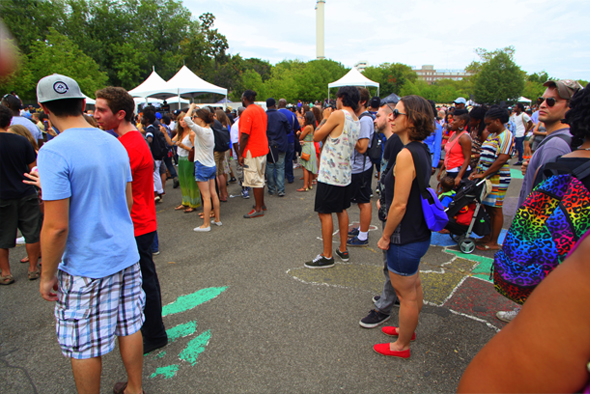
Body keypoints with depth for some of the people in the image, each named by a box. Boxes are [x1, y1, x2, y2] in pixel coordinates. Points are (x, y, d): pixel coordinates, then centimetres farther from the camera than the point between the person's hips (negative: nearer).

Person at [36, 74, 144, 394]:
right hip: (126, 256, 7)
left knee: (84, 346, 12)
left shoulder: (54, 152, -18)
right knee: (129, 327, 20)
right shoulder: (114, 144, 4)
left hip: (85, 268, -7)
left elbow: (56, 226, -20)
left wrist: (47, 275, -7)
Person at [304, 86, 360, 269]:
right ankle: (343, 250, 27)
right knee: (341, 210, 17)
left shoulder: (339, 114, -15)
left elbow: (317, 137, -9)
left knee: (324, 213, -2)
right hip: (345, 173, 9)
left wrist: (325, 118, 4)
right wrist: (329, 119, 15)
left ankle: (327, 256, 4)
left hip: (330, 174, -9)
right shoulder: (357, 120, 11)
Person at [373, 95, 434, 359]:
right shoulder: (422, 150, 4)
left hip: (405, 238, -9)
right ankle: (408, 329, 47)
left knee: (406, 293, 9)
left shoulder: (406, 154, -25)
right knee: (413, 285, 25)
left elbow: (399, 204, -24)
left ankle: (401, 346, 29)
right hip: (420, 233, 9)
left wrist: (385, 236, -13)